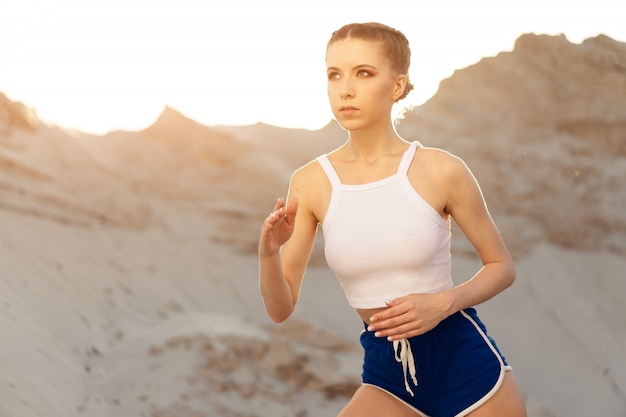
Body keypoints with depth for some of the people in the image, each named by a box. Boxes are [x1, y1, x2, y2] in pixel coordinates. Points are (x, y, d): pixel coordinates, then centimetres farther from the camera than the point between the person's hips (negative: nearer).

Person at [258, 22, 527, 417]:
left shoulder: (440, 170, -11)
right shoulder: (311, 183, -5)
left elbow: (502, 266, 1)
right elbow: (281, 308, -2)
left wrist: (443, 303, -17)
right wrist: (269, 254, -22)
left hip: (466, 364, -2)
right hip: (386, 374, 2)